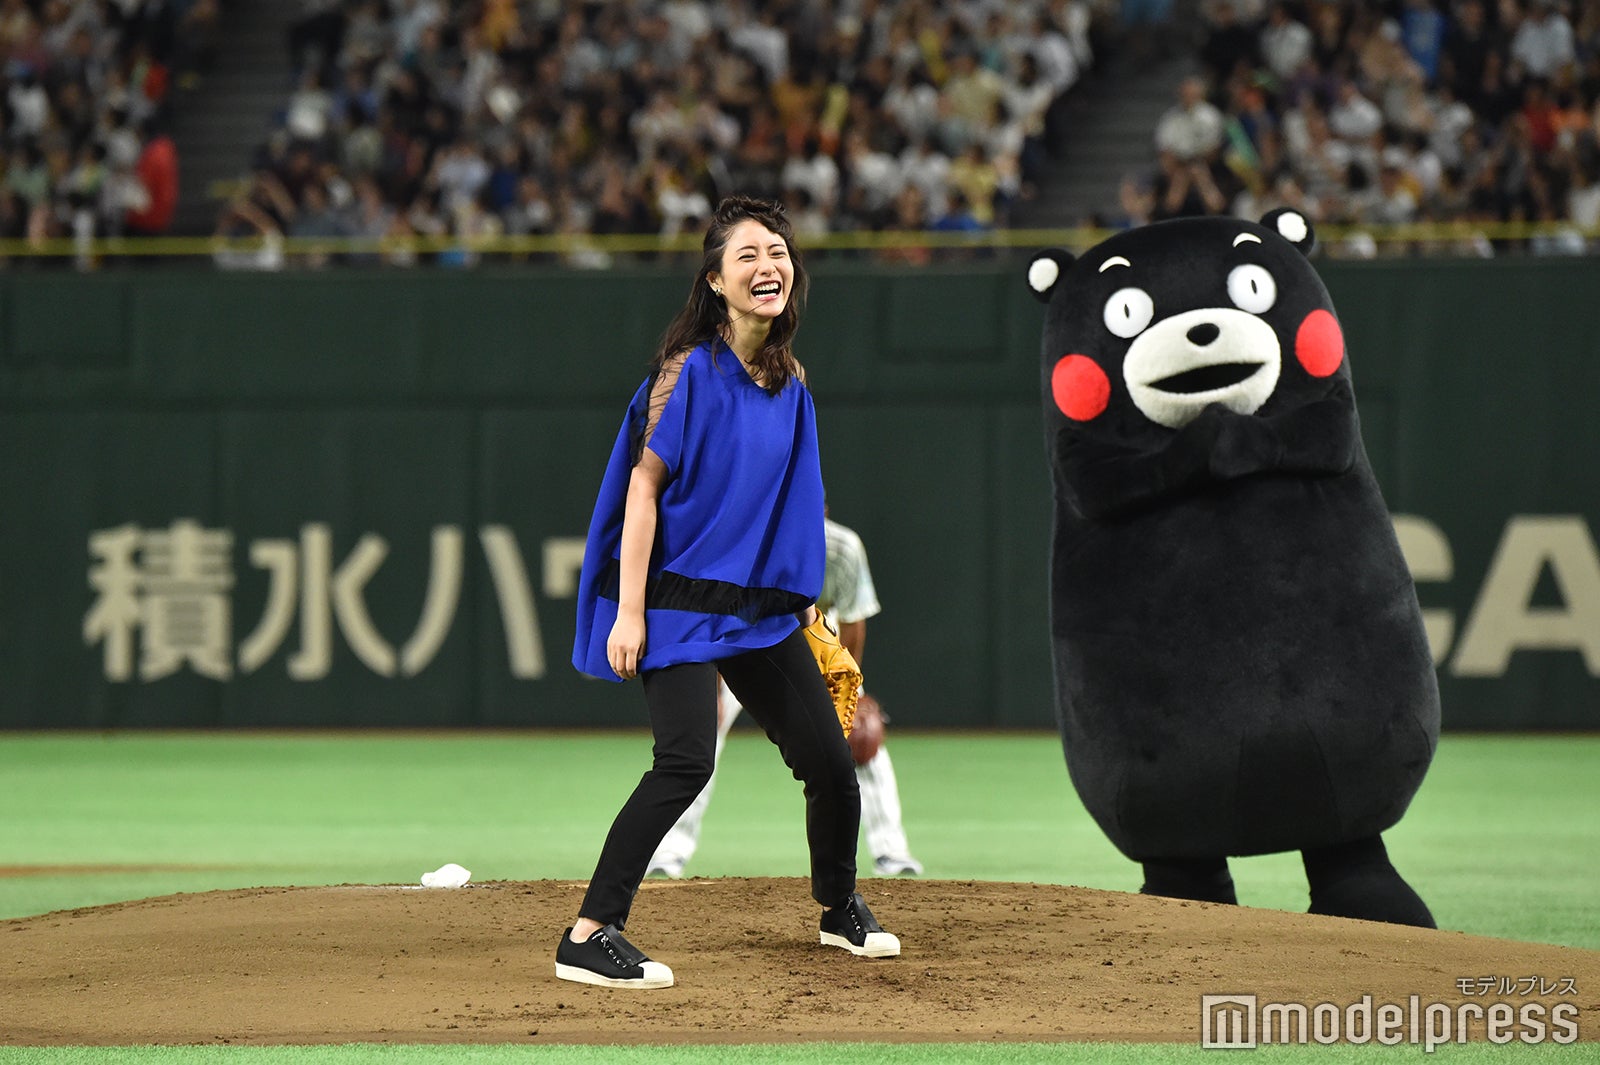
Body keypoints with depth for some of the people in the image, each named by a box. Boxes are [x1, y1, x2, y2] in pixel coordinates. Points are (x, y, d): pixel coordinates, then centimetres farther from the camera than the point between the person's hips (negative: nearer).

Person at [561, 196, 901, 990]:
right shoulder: (690, 372, -11)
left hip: (763, 607, 7)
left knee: (828, 760, 10)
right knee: (686, 760, -22)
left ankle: (840, 908, 35)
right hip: (681, 598, -7)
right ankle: (588, 938, -21)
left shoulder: (789, 381, 10)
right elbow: (644, 487, -14)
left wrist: (804, 595, 19)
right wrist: (629, 612, -19)